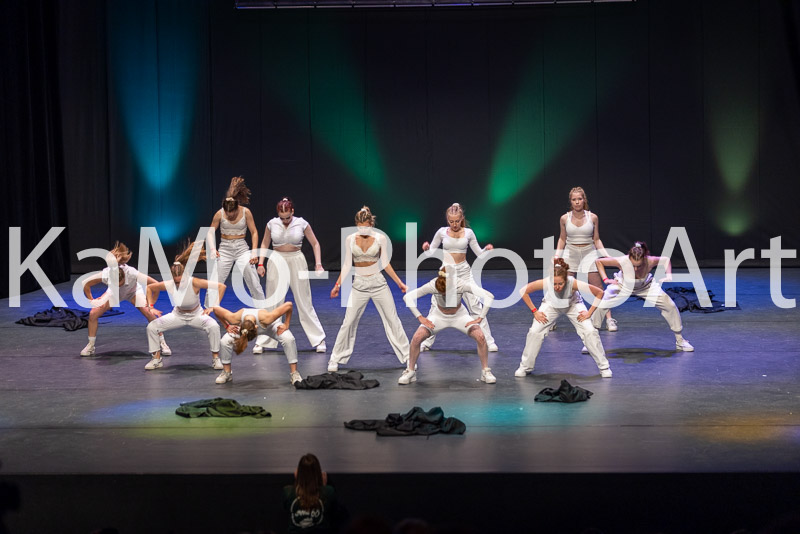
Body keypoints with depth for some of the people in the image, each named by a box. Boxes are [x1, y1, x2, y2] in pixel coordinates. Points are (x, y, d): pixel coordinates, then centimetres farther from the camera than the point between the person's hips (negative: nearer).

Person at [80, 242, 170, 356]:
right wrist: (91, 300, -18)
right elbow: (86, 284, -21)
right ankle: (90, 346, 6)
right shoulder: (105, 275, -39)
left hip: (134, 292, -2)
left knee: (149, 314, -23)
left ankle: (162, 344, -5)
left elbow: (155, 285, -33)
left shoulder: (132, 273, -43)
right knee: (93, 314, -14)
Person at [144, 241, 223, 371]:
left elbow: (221, 286, -32)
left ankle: (215, 358, -15)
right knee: (151, 327, -14)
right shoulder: (168, 285, -22)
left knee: (213, 326, -33)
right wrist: (151, 307, -9)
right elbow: (149, 287, -2)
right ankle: (156, 359, 3)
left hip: (196, 315, -3)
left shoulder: (194, 283, -31)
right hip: (178, 315, 3)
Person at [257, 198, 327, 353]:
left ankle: (319, 341, 7)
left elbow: (315, 244, 3)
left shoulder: (302, 224, -5)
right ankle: (262, 342, 10)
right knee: (272, 304, 4)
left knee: (304, 303, 0)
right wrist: (260, 264, 2)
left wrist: (318, 264, -8)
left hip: (297, 262, -1)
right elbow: (264, 244, 11)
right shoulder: (272, 224, -2)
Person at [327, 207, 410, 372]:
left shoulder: (380, 239, -4)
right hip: (359, 284, 0)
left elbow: (385, 264, 4)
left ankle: (407, 356, 13)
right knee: (348, 322, -1)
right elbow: (347, 265, 4)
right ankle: (335, 360, 8)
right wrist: (337, 285, 2)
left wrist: (399, 282, 3)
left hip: (378, 283, 0)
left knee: (393, 320, 3)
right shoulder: (350, 239, -2)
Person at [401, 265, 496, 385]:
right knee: (417, 338, -20)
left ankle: (485, 371, -1)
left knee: (480, 337, -21)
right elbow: (408, 297, -23)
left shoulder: (463, 285, -33)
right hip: (439, 315, 0)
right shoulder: (432, 285, -31)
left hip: (459, 316, 0)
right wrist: (420, 318, -25)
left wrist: (480, 318, -29)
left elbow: (489, 297, -30)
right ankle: (410, 371, 2)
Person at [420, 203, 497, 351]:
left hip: (464, 272, 0)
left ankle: (488, 342, 2)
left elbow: (479, 253, 4)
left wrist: (487, 249, -17)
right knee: (436, 307, 1)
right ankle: (426, 342, 13)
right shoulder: (442, 232, 0)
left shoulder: (468, 233, 1)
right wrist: (426, 248, -16)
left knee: (475, 306, -4)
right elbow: (431, 251, 7)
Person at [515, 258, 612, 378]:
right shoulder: (545, 282, -39)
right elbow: (523, 291, -22)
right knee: (535, 332, -12)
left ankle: (604, 367, 5)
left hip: (573, 305, -1)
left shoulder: (573, 283, -40)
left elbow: (599, 293, -29)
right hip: (551, 305, 1)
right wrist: (535, 311, -20)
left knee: (590, 331, -13)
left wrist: (589, 313, -24)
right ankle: (525, 367, 9)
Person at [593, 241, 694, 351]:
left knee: (670, 306, -7)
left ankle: (679, 340, 14)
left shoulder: (650, 261, -36)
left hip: (645, 286, 1)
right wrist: (605, 279, -29)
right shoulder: (622, 261, -40)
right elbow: (599, 261, -24)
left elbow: (665, 259, -11)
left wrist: (669, 275, -24)